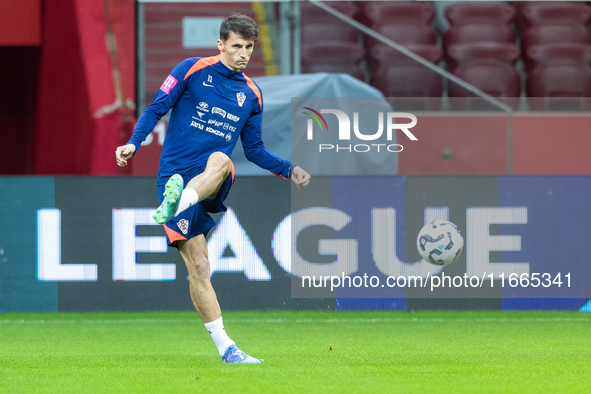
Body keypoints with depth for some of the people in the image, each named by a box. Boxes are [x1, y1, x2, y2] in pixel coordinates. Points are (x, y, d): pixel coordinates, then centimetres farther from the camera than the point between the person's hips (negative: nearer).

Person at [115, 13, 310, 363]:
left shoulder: (251, 94, 14)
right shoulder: (192, 70, 2)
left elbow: (254, 150, 21)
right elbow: (156, 109, 1)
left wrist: (289, 170, 8)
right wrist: (134, 143, -14)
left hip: (215, 183, 3)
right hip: (175, 174, -3)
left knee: (220, 160, -37)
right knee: (198, 266, -10)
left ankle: (176, 204, -57)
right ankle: (226, 348, -6)